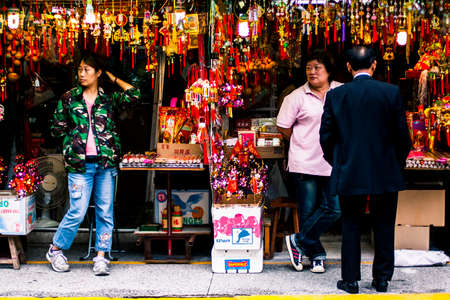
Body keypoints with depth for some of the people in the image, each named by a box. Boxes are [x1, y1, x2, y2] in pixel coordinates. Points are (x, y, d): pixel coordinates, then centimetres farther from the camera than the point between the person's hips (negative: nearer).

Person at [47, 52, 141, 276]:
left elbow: (134, 95, -5)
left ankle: (101, 257, 13)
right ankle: (55, 250, 16)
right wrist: (76, 136, 3)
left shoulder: (109, 98, 8)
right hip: (80, 164, -1)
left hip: (106, 162, 2)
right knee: (77, 212, -3)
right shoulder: (69, 98, 8)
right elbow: (57, 129, 12)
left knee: (105, 211, 3)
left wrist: (112, 77, 4)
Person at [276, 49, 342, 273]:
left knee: (334, 208, -3)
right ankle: (316, 255, 19)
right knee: (308, 211, 3)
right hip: (305, 163, -2)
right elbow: (283, 127, 4)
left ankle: (299, 242, 12)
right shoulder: (297, 97, -1)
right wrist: (303, 145, 3)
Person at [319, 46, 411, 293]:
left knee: (351, 227, 10)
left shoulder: (335, 95, -4)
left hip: (349, 173, 0)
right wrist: (398, 163, 12)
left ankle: (350, 280, 14)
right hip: (386, 173, 0)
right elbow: (402, 135, -3)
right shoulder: (392, 92, -6)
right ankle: (382, 279, 20)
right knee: (384, 227, 13)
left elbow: (326, 136, -1)